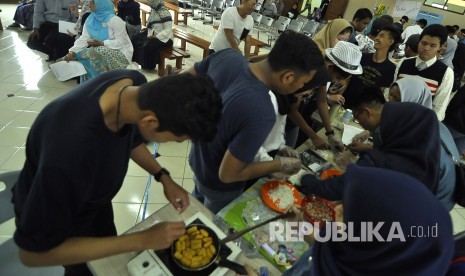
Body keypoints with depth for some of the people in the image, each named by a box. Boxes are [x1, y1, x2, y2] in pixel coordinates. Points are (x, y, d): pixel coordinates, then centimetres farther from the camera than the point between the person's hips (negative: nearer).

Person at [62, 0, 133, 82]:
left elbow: (121, 42, -19)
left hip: (121, 53, -7)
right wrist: (72, 52, -20)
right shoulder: (90, 19, 3)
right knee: (86, 60, -15)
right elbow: (84, 38, -5)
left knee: (96, 52, -31)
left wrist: (101, 44, -25)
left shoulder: (114, 20, -16)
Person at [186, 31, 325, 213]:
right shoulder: (261, 115, -42)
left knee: (197, 204, 38)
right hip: (218, 186, -7)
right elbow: (227, 174, -31)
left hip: (197, 158, 7)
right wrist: (281, 165, -18)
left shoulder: (227, 56, -21)